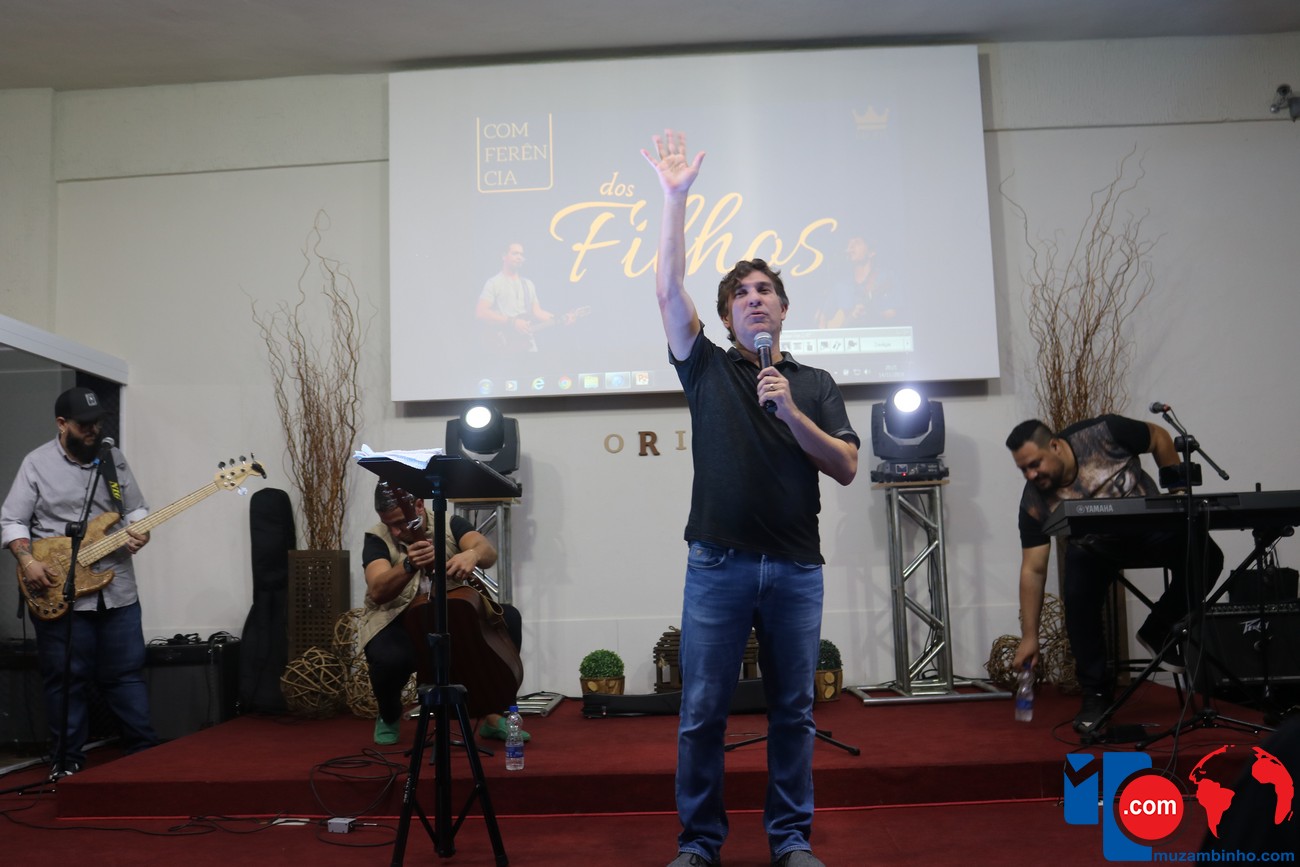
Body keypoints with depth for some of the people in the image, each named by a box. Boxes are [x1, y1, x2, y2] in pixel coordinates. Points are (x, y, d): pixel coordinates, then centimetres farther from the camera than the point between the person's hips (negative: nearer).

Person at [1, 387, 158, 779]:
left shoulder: (114, 459, 7)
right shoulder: (37, 463, -2)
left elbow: (136, 508, 13)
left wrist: (139, 532, -8)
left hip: (118, 588, 3)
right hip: (57, 593, -3)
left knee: (126, 672, 8)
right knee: (66, 678, 6)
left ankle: (143, 749, 18)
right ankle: (67, 759, 18)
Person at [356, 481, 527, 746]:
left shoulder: (450, 524, -6)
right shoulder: (377, 538, -10)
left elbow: (488, 551, -26)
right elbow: (377, 592, -28)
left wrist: (472, 555, -51)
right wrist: (410, 565, -48)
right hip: (397, 623, -2)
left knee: (508, 617, -20)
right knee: (389, 658, -37)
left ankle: (493, 716, -7)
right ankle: (389, 717, 2)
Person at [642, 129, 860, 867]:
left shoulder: (815, 384, 11)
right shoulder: (707, 368, 7)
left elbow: (847, 469, 3)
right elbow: (669, 290, -5)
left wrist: (791, 413, -10)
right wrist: (677, 197, -9)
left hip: (796, 566, 1)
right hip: (719, 563, -1)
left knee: (793, 711, 8)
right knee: (703, 712, 3)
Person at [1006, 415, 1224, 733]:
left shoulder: (1102, 433, -29)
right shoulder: (1034, 502, -23)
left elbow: (1159, 437, -10)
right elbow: (1033, 570, -19)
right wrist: (1029, 636, -21)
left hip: (1151, 527, 0)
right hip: (1093, 548, 0)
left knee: (1205, 557, -24)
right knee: (1077, 598, -24)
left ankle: (1159, 631, -1)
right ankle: (1095, 695, -7)